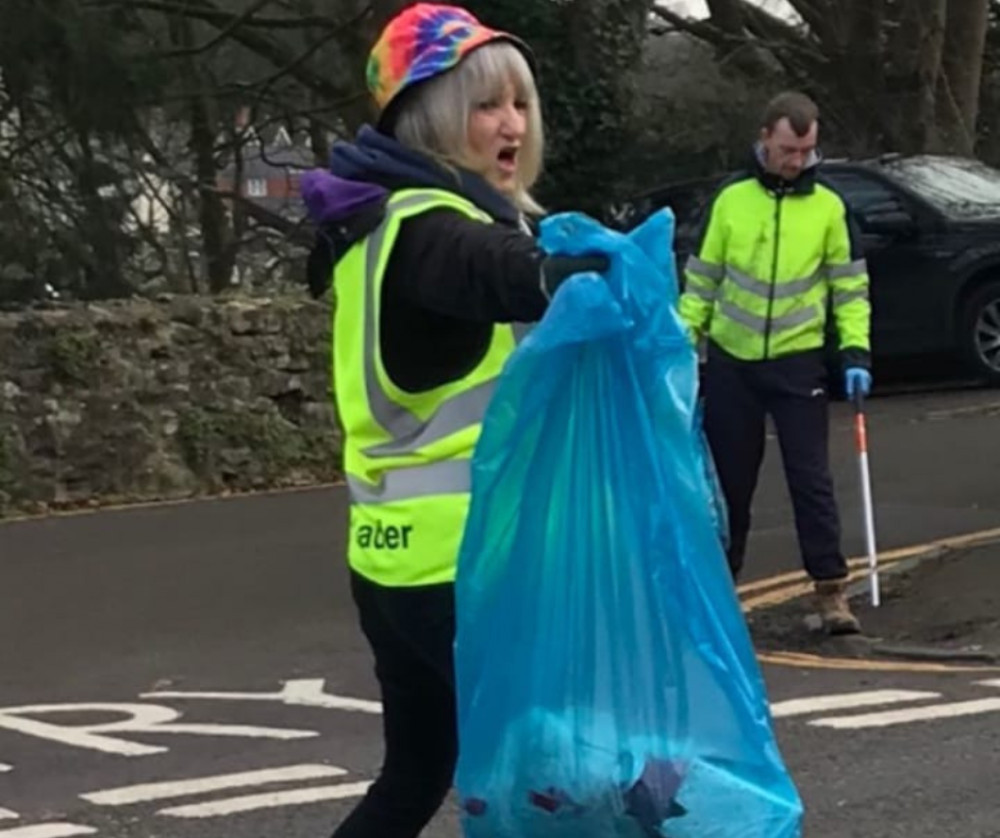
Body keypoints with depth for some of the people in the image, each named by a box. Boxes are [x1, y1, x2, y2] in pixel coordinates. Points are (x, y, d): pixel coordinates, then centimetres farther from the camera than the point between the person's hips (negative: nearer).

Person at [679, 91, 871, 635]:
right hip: (731, 363, 1)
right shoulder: (731, 199, 1)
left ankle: (831, 590, -2)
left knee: (811, 479, -5)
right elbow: (702, 279, 7)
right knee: (729, 481, 9)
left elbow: (850, 285, 3)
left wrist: (856, 352, -6)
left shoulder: (828, 206, -1)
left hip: (798, 363, -1)